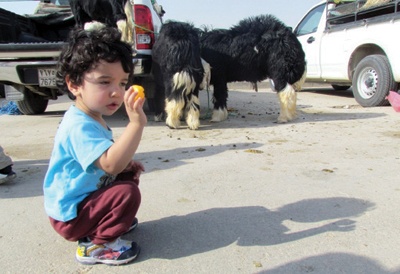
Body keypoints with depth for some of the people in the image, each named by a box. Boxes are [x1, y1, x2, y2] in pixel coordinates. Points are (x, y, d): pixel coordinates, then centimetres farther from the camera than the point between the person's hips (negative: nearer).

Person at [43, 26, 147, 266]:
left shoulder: (94, 119, 5)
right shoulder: (79, 126, -29)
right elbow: (110, 164, -41)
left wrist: (126, 164, 5)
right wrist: (136, 123, -48)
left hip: (85, 198, 10)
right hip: (70, 217, -10)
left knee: (130, 174, 14)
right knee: (127, 193, -25)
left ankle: (110, 219, 15)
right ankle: (96, 245, -9)